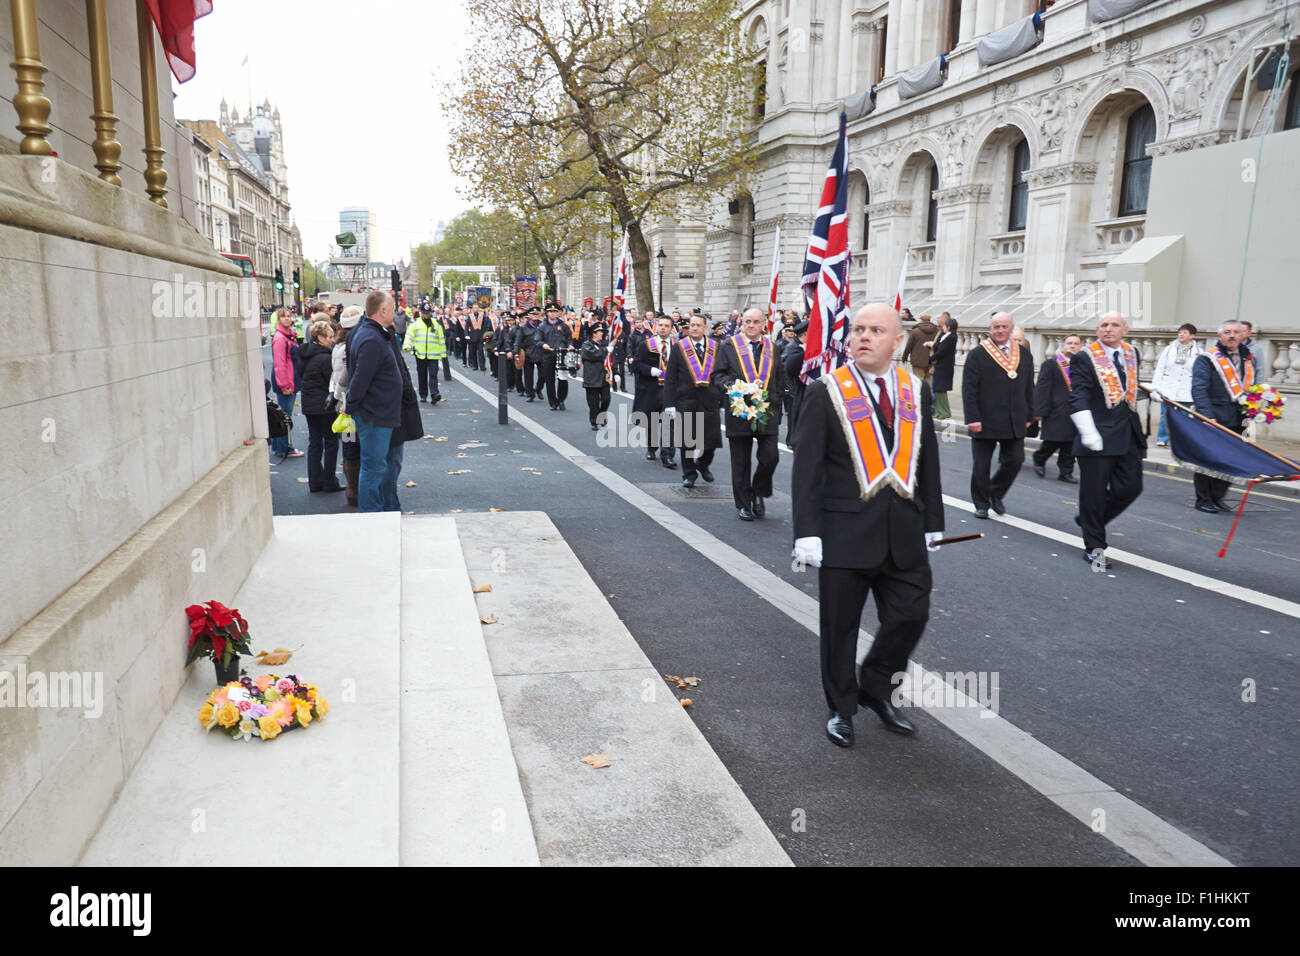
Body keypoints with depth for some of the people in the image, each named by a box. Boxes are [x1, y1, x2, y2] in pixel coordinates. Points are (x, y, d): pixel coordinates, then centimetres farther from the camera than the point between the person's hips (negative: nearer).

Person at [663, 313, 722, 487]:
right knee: (687, 440, 2)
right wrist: (670, 404, -7)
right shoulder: (679, 347, 2)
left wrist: (722, 401, 4)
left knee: (712, 439, 1)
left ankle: (703, 465, 29)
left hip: (709, 401, 1)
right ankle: (689, 474, 16)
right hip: (686, 400, -1)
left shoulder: (715, 348, 7)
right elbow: (670, 378, 0)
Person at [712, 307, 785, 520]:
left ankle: (759, 494, 17)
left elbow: (780, 378, 18)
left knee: (770, 456, -9)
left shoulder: (772, 347, 11)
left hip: (767, 412, 2)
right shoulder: (729, 346, 4)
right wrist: (732, 386, -16)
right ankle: (743, 504, 17)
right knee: (741, 462, 4)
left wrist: (773, 399, 7)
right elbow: (718, 374, 2)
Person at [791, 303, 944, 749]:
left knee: (911, 616, 6)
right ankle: (841, 708, 27)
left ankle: (875, 687, 32)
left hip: (903, 535, 4)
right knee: (840, 627, 7)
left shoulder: (916, 390, 7)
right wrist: (807, 532, -13)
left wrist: (932, 523, 11)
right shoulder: (825, 393, -5)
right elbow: (807, 468, -8)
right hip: (845, 533, -3)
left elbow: (927, 462, 12)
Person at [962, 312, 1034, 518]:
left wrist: (1028, 416, 11)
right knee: (981, 465, 3)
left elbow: (1029, 389, 15)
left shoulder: (1024, 355, 10)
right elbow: (968, 390, -8)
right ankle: (982, 504, 19)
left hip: (1014, 422, 4)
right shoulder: (977, 354, -4)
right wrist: (972, 418, -14)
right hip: (985, 421, -4)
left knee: (1014, 461, 3)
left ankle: (996, 494, 26)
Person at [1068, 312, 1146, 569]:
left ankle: (1088, 520, 28)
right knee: (1094, 492, 1)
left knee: (1130, 488, 5)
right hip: (1098, 436, -6)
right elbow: (1079, 399, -16)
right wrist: (1089, 433, -25)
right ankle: (1094, 547, 13)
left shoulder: (1132, 353, 12)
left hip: (1128, 435, 6)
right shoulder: (1084, 358, -8)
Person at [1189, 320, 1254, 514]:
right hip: (1213, 422, -6)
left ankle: (1218, 497, 22)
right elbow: (1199, 389, -13)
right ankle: (1204, 500, 9)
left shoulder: (1248, 360, 16)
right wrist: (1207, 415, -23)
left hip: (1237, 423, 6)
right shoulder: (1207, 359, -5)